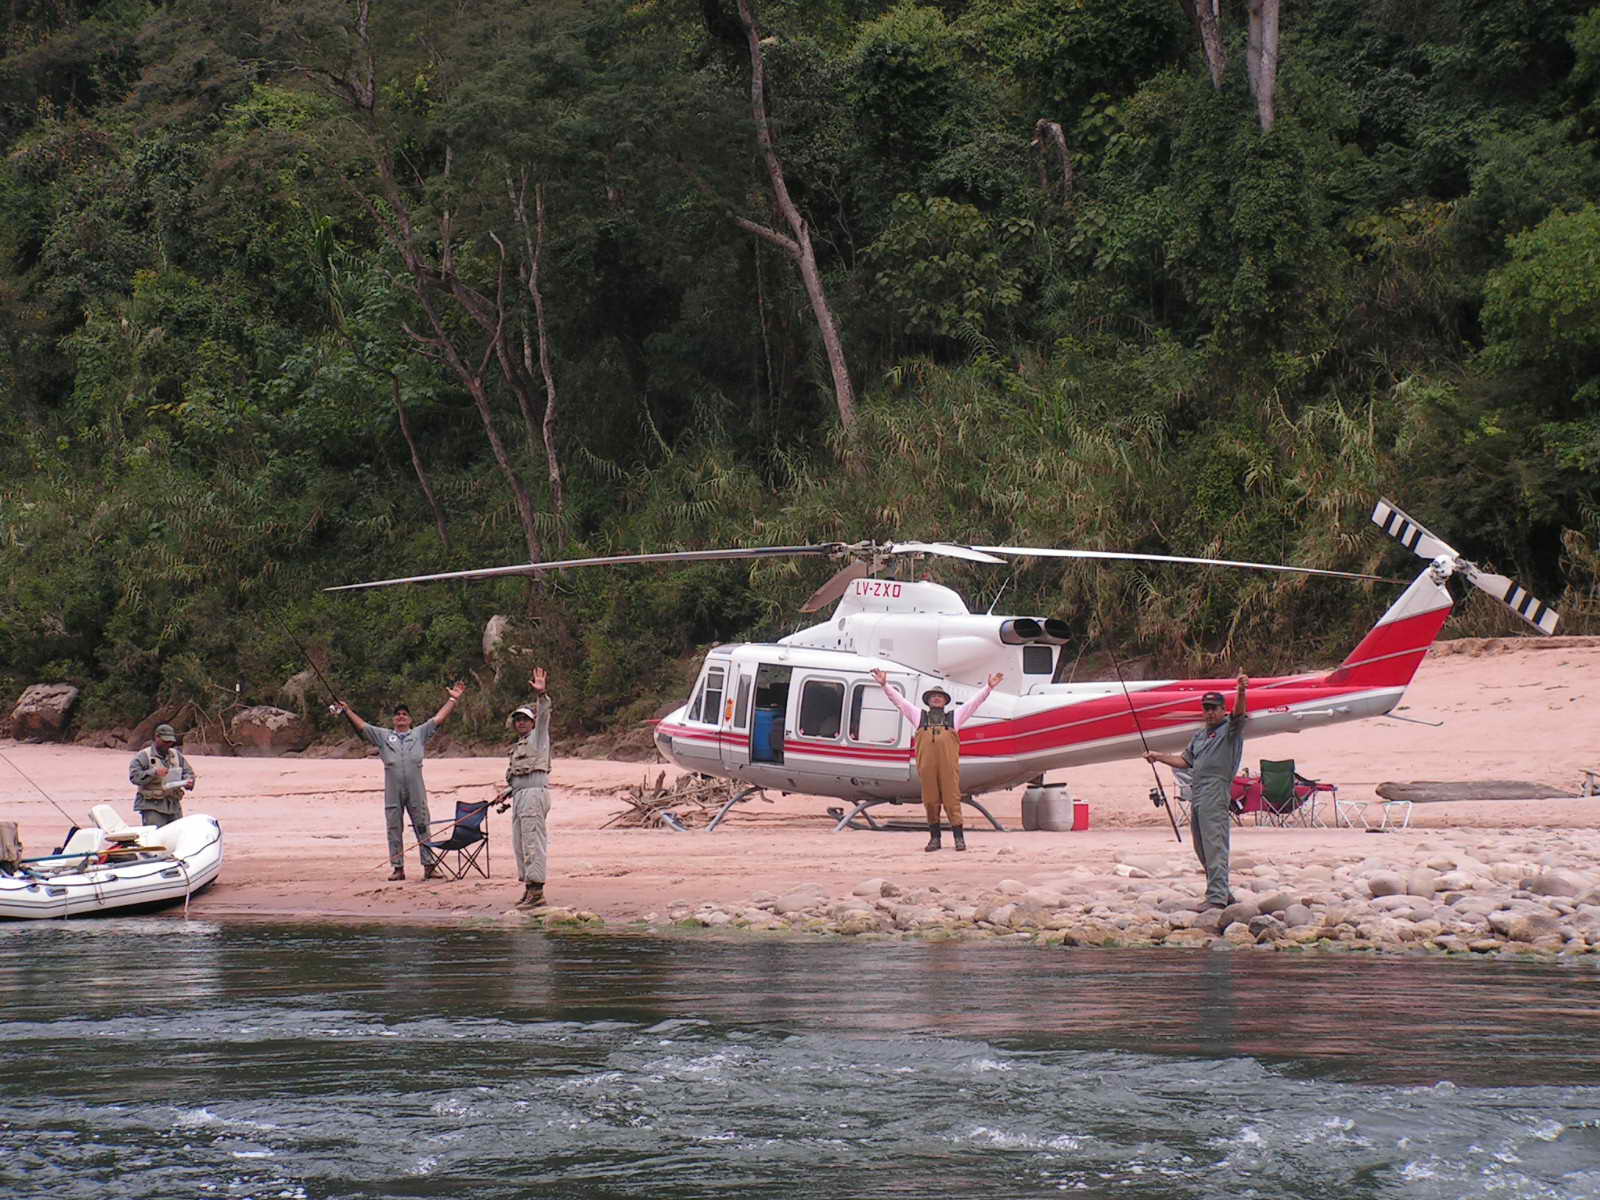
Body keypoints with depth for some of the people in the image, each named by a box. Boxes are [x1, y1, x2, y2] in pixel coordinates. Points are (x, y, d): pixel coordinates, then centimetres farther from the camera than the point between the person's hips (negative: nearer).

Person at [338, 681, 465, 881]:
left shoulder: (420, 734, 12)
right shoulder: (383, 736, 14)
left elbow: (438, 719, 9)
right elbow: (361, 726, 13)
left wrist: (452, 700, 5)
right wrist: (347, 711, 10)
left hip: (416, 792, -1)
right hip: (393, 793, 1)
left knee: (422, 827, 0)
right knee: (394, 829, 3)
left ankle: (428, 865, 2)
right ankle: (398, 867, 8)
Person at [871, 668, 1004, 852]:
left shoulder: (954, 717, 21)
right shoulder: (919, 716, 22)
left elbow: (975, 701, 17)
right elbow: (898, 700, 20)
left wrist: (989, 687, 9)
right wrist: (885, 685, 12)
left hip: (949, 765, -1)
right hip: (926, 764, 1)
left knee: (952, 799, -5)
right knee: (930, 801, 1)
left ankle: (959, 837, -4)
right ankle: (934, 838, 7)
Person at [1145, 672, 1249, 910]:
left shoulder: (1230, 729, 3)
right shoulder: (1200, 736, 26)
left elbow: (1239, 714, -17)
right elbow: (1185, 761, 32)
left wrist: (1241, 692, -35)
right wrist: (1158, 757, 27)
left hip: (1216, 794, -9)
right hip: (1197, 796, 9)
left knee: (1214, 846, -13)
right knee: (1201, 849, 10)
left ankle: (1217, 897, -17)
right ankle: (1223, 893, 17)